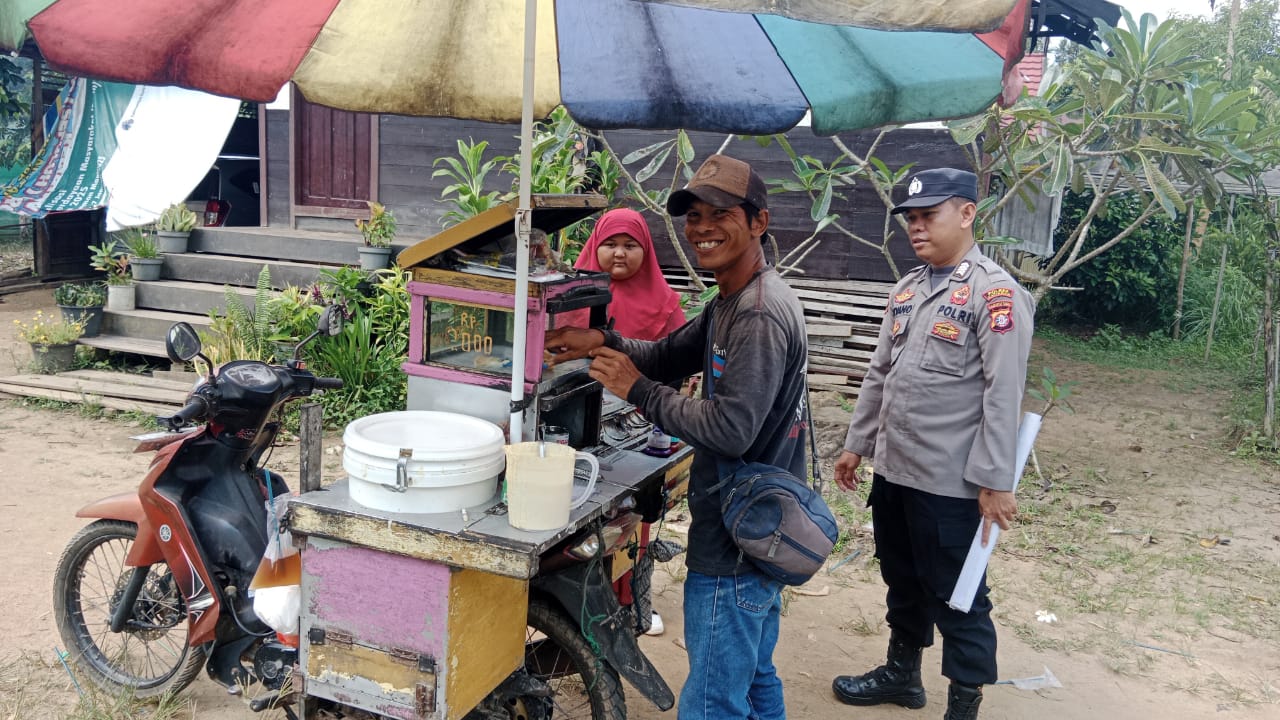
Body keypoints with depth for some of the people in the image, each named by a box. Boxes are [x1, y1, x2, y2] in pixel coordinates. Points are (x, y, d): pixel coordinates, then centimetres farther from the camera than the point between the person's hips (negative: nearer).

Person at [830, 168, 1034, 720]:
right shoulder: (907, 289, 11)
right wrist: (857, 443, 17)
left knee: (957, 597, 5)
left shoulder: (995, 294, -12)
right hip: (892, 471, 8)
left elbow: (1003, 395, -17)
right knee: (903, 582, 22)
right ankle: (902, 673, 40)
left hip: (951, 483, -7)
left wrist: (995, 480, -19)